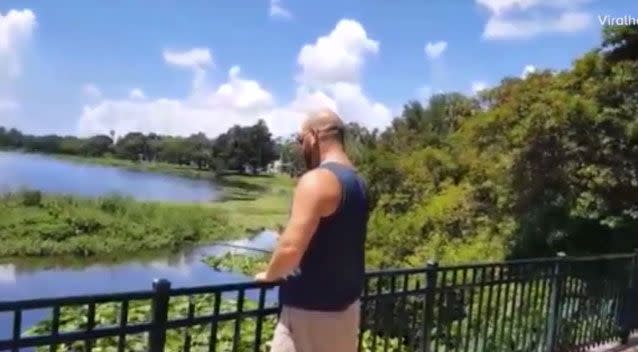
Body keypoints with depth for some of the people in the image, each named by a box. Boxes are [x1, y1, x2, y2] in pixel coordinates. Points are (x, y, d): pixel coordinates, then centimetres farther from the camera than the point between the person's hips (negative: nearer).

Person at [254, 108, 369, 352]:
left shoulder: (316, 180, -19)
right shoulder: (356, 181, 10)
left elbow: (291, 247, -25)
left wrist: (270, 274, -5)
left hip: (312, 310, -9)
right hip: (345, 304, 9)